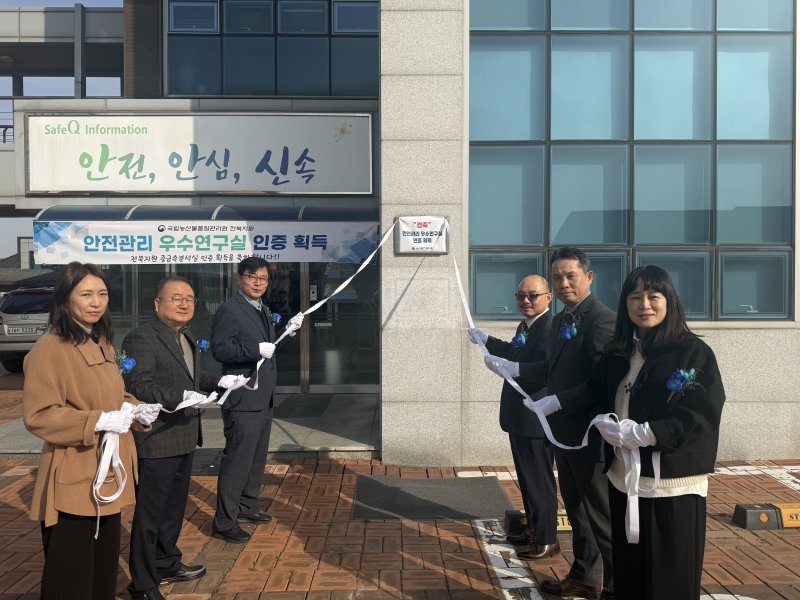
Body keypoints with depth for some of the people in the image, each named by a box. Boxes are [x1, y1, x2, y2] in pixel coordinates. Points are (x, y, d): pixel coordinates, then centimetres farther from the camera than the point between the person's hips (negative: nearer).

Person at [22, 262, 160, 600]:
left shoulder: (102, 344, 11)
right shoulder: (50, 348, -17)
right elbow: (37, 415, -20)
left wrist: (135, 409, 0)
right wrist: (99, 421, -25)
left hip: (109, 473, 8)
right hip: (74, 480, -8)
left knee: (105, 566, 20)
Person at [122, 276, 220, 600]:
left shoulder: (185, 337, 12)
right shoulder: (141, 338, -19)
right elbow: (138, 387, -27)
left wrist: (218, 382, 8)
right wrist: (181, 398, -33)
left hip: (183, 439, 9)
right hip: (156, 443, -9)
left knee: (174, 507, 23)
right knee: (149, 513, 5)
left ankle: (167, 564, 42)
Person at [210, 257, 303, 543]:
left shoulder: (263, 310, 14)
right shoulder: (230, 310, -13)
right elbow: (220, 349, -21)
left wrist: (288, 331, 9)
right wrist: (256, 350, -28)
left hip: (263, 397, 10)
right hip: (244, 399, -9)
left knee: (257, 456, 19)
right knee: (238, 458, -5)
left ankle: (247, 506, 34)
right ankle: (224, 522, 6)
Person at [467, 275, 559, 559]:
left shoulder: (549, 328, -21)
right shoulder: (525, 326, 11)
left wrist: (509, 369, -28)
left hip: (536, 420, -10)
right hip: (520, 418, 10)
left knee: (540, 480, 4)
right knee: (527, 478, 22)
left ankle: (546, 540, 19)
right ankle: (533, 529, 38)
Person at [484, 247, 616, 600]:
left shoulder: (601, 320, -19)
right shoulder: (561, 320, 10)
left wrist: (557, 401, -26)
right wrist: (510, 367, 6)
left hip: (589, 435, -9)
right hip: (564, 432, 9)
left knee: (601, 516, 5)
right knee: (576, 509, 21)